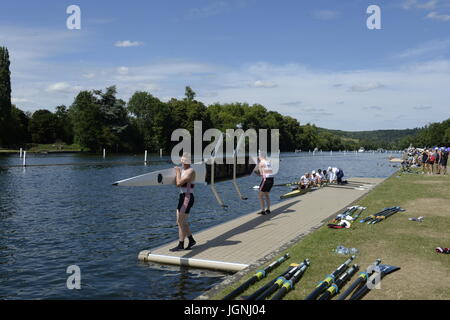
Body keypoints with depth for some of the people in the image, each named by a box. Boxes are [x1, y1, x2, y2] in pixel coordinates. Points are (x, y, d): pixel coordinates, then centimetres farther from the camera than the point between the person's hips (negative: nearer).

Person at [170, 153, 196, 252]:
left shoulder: (191, 171, -14)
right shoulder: (182, 170, 13)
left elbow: (179, 183, -19)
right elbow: (177, 184, 14)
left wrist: (178, 172, -6)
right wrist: (177, 173, 4)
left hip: (187, 197, -9)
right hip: (182, 197, 9)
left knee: (181, 222, -5)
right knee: (179, 221, 13)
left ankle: (181, 245, 4)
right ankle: (191, 240, 25)